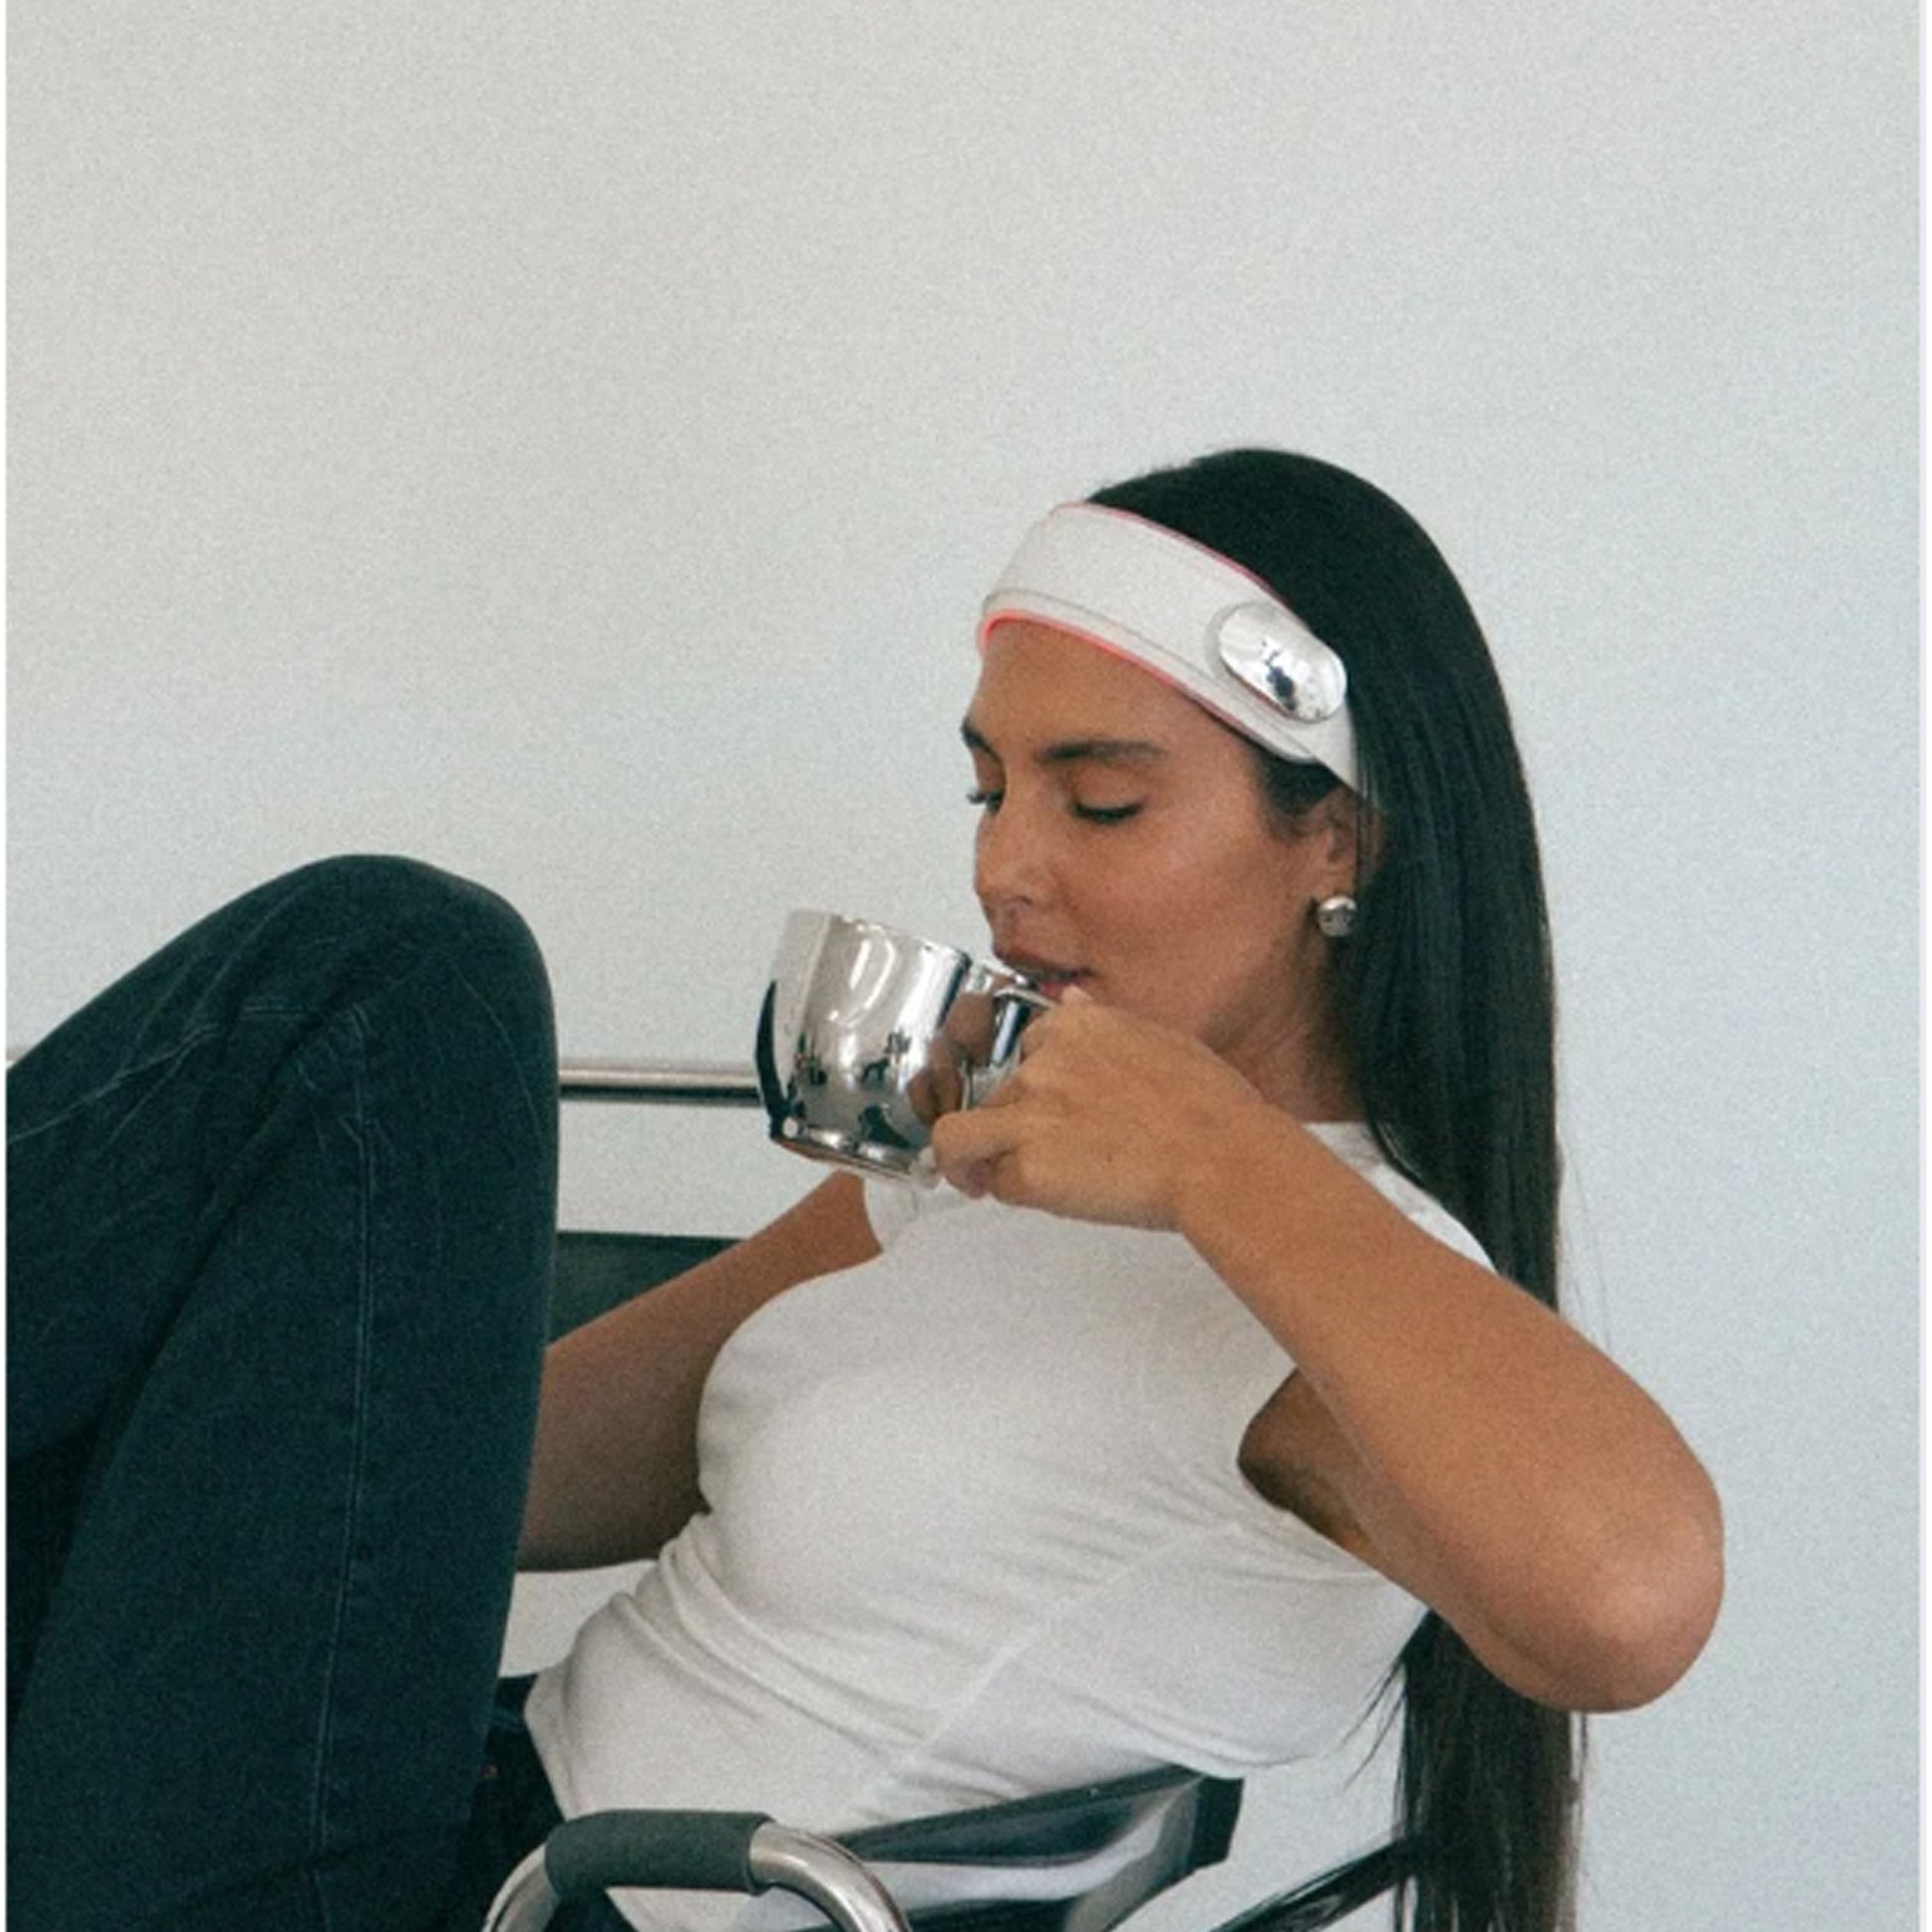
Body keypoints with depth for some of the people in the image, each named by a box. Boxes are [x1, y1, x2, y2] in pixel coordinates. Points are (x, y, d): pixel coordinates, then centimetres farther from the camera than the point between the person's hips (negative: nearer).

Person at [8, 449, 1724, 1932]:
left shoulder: (1360, 1315, -13)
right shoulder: (992, 1162, 14)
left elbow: (1629, 1592, -36)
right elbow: (559, 1466, 15)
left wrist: (1219, 1157, -27)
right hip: (510, 1788, 8)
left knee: (390, 987, -13)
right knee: (376, 967, -1)